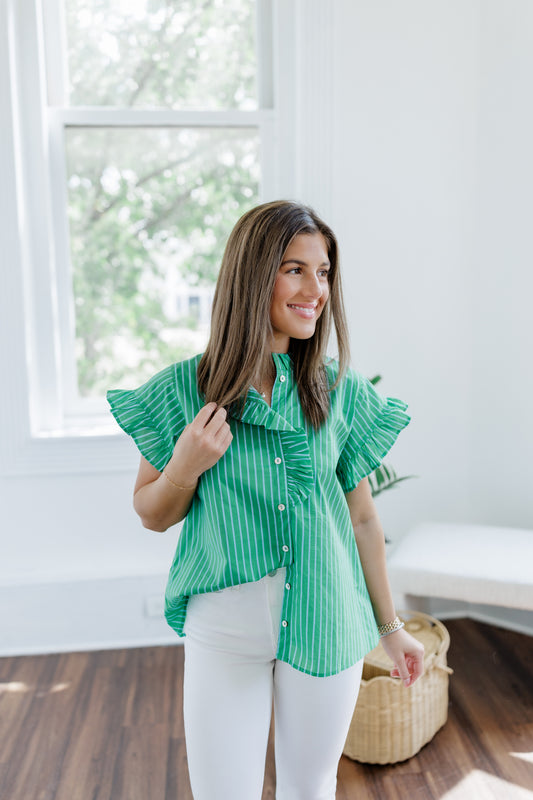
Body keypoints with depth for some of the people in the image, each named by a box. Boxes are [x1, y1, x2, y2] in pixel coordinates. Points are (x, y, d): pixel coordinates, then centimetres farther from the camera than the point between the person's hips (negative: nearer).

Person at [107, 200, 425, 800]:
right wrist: (186, 467, -19)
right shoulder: (184, 390, -8)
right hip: (224, 631, -1)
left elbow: (363, 517, 4)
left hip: (326, 627, 2)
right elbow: (151, 515, 2)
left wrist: (390, 626, 11)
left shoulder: (342, 392, -4)